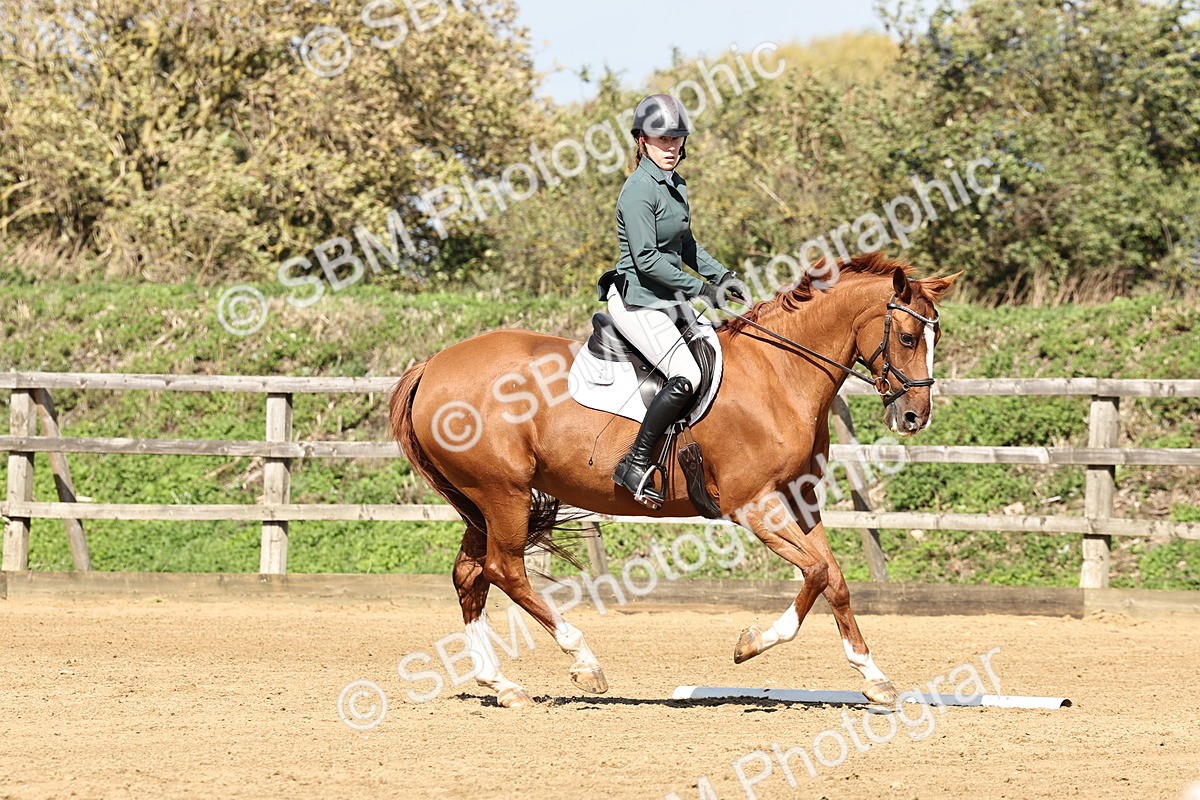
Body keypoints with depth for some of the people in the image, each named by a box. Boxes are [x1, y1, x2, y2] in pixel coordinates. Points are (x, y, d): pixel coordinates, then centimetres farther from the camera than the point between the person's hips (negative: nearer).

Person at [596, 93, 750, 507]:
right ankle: (635, 464, -18)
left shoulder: (675, 185, 12)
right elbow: (646, 259, -21)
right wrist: (701, 288, -16)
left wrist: (722, 276, 12)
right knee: (686, 376, -24)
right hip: (637, 301, -10)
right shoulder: (640, 190, -17)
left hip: (668, 299, 10)